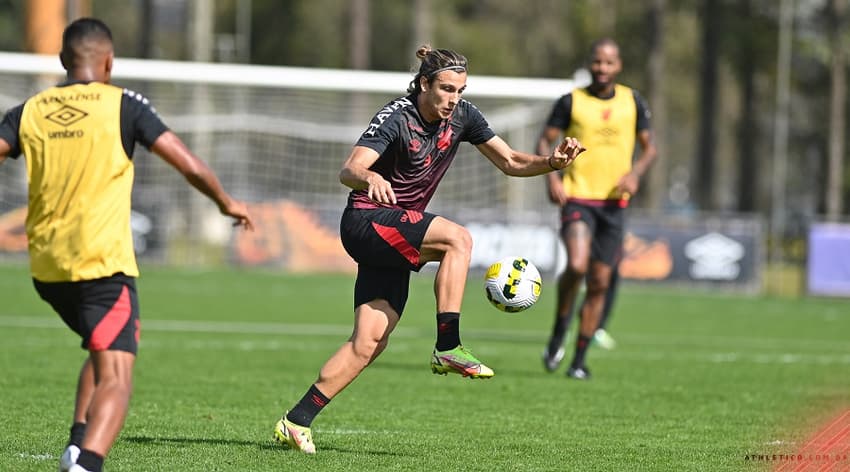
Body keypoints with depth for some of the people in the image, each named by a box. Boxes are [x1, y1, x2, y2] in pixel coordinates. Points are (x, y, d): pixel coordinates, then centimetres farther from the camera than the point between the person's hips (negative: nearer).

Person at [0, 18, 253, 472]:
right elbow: (191, 167, -2)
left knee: (103, 352, 27)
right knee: (116, 379, -9)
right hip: (102, 264, -5)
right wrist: (227, 203, 16)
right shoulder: (123, 105, -1)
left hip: (45, 266, 5)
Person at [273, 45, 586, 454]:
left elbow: (510, 162, 6)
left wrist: (551, 162, -13)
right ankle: (448, 349, -29)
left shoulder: (461, 116, 1)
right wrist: (370, 179, -54)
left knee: (370, 341, -4)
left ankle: (296, 421, -1)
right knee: (457, 238, -29)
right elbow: (347, 171, -31)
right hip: (365, 223, -7)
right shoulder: (395, 119, -19)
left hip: (397, 235, 7)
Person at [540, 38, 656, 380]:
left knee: (599, 283, 4)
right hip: (577, 198, -3)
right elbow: (545, 141, 4)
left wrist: (635, 173, -8)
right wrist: (551, 176, -13)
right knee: (577, 265, -26)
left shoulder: (632, 102, 7)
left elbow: (649, 147, 13)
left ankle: (579, 360, 14)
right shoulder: (571, 102, 0)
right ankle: (558, 333, -2)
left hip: (614, 203, 3)